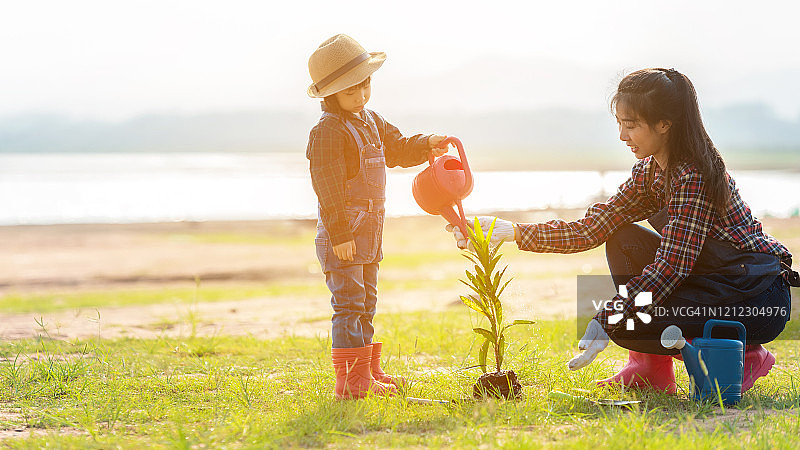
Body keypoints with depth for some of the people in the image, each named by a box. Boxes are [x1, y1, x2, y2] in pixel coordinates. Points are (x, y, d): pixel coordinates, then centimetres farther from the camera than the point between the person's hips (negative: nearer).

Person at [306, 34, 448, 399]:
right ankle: (350, 381, -10)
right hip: (342, 233, -10)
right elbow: (328, 189, -20)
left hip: (368, 230, 10)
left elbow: (396, 148, 25)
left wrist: (426, 145, 5)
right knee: (348, 303, -10)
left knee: (365, 304, 15)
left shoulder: (371, 121, 13)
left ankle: (367, 372, 24)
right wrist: (340, 234, -23)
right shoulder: (327, 132, -16)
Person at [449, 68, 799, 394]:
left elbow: (671, 266, -25)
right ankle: (651, 367, 6)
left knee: (627, 322, -18)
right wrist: (511, 231, -3)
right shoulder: (649, 173, 6)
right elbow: (590, 229, 3)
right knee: (623, 240, 3)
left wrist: (608, 321, -27)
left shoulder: (695, 175, -21)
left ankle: (742, 356, -4)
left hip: (759, 298, -9)